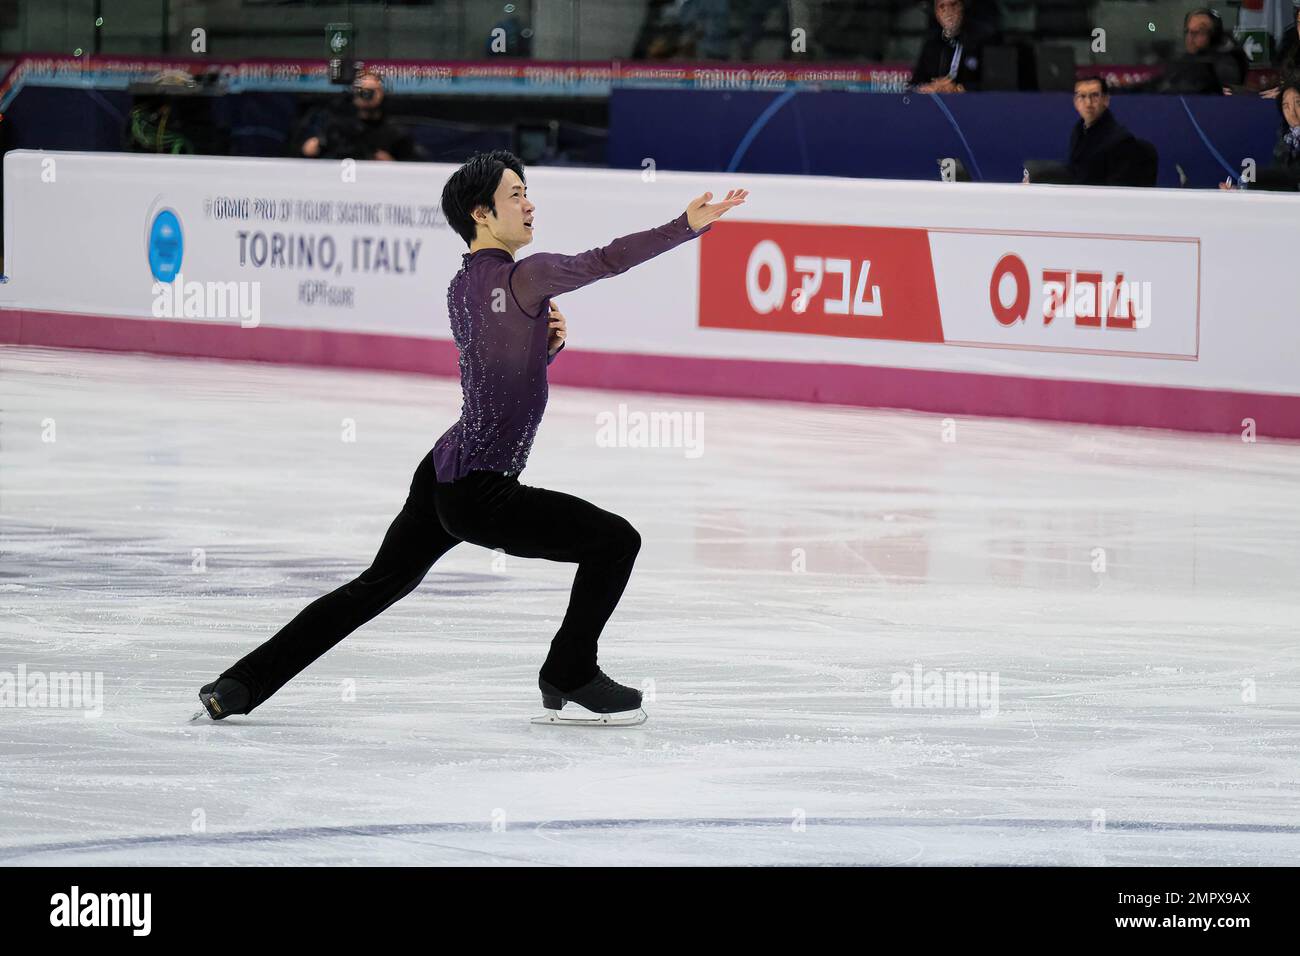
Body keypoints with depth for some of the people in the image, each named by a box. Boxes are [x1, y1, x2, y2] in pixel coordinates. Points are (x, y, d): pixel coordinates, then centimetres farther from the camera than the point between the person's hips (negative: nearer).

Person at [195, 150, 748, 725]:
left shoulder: (461, 286, 12)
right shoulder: (520, 276, -15)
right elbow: (605, 261, -25)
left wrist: (545, 341, 1)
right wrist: (689, 225, -28)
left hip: (442, 477, 9)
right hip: (481, 494, -9)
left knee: (375, 586, 20)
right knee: (616, 541, 0)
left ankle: (243, 683, 20)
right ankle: (570, 676, 10)